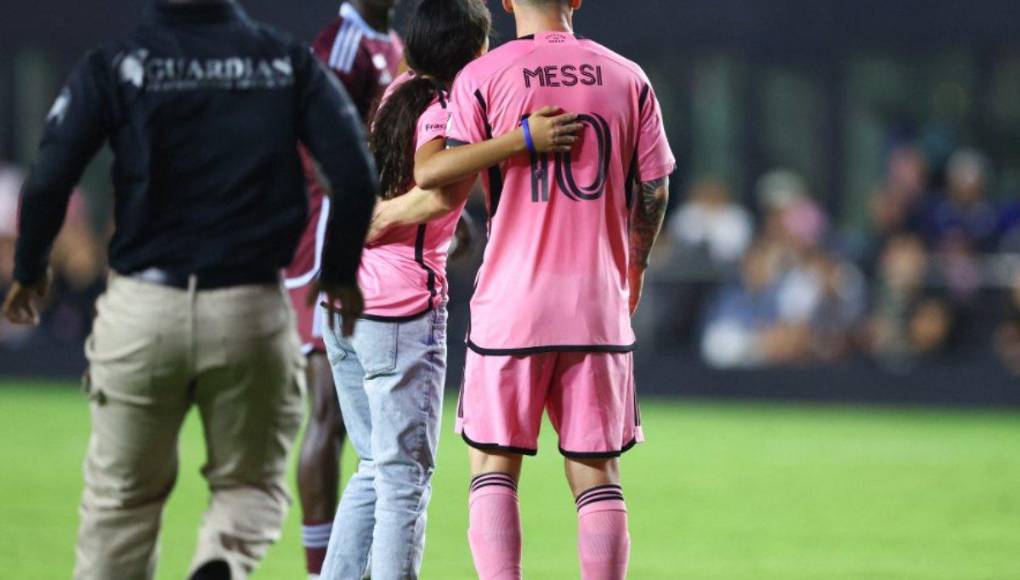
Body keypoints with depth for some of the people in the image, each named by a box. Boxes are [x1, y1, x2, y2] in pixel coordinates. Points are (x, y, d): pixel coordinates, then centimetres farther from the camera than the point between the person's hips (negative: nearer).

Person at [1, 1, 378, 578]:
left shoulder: (113, 67, -1)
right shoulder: (289, 62, 3)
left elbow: (48, 182, -10)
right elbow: (356, 175, -6)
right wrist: (341, 272, 11)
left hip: (140, 312, -1)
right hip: (253, 314, 1)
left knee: (122, 497, 15)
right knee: (251, 485, 16)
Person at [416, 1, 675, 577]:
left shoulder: (482, 77, -3)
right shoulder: (627, 77, 5)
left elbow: (443, 183, -9)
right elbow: (654, 190, 9)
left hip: (512, 304, -2)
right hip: (599, 303, 2)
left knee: (494, 465, 6)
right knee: (598, 473, 5)